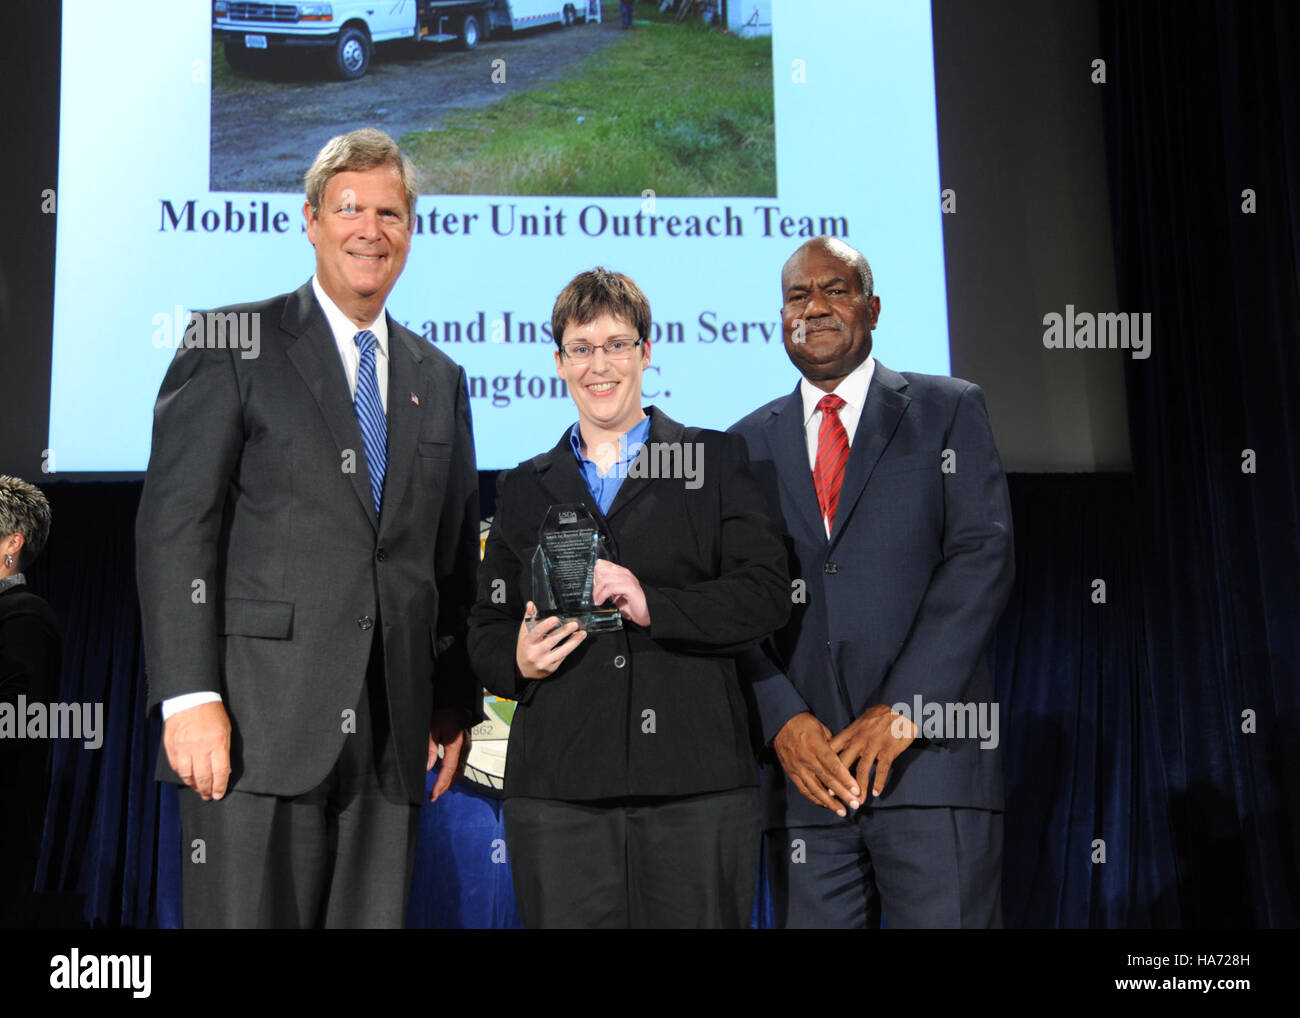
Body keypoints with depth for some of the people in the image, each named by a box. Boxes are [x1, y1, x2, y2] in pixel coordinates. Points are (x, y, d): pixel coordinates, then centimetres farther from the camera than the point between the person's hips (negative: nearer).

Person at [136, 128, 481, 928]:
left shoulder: (440, 379, 17)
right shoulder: (232, 345, 2)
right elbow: (173, 526, -6)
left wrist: (458, 702, 13)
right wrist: (190, 696, -14)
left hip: (391, 737, 5)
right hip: (259, 723, -4)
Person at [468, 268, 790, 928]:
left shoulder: (715, 460, 10)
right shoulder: (524, 488, 18)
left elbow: (766, 595, -1)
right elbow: (487, 631, 18)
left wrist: (654, 606, -15)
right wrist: (517, 661, -5)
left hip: (696, 781, -2)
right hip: (556, 788, 2)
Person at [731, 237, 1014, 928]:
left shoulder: (947, 410, 8)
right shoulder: (748, 445, 14)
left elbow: (982, 557, -3)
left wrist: (903, 708, -12)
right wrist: (782, 719, -7)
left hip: (931, 751, -2)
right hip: (804, 764, 2)